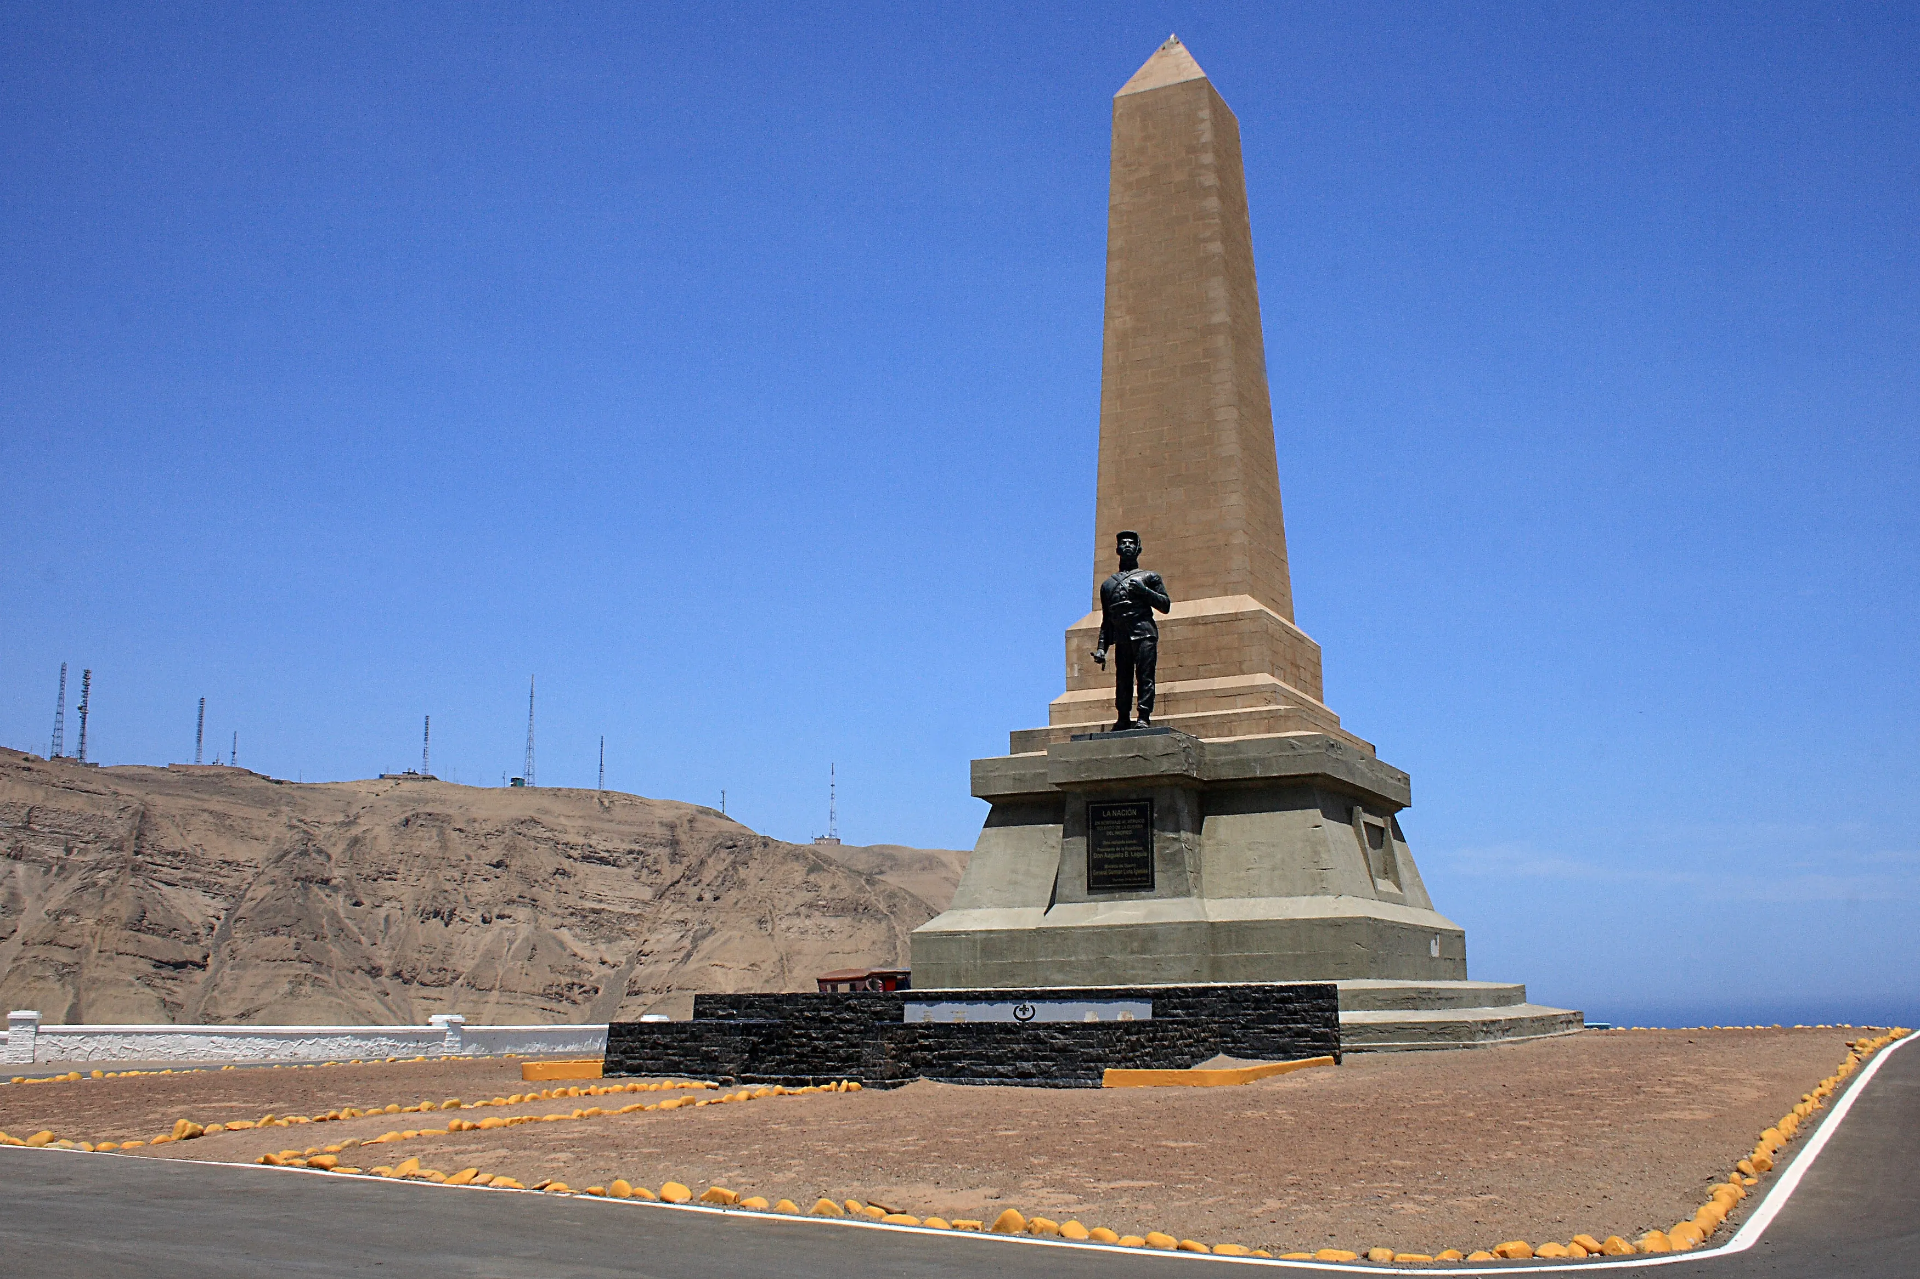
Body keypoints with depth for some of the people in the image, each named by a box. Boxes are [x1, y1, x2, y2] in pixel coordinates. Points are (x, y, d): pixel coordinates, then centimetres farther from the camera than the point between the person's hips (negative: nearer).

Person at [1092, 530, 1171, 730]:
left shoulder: (1149, 577, 15)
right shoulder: (1108, 584, 23)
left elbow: (1165, 605, 6)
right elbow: (1106, 621, 22)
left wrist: (1143, 590, -7)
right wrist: (1101, 648, 11)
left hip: (1144, 633, -3)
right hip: (1121, 637, 3)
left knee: (1145, 675, -11)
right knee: (1122, 679, -1)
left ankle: (1144, 718, -15)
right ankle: (1123, 719, 1)